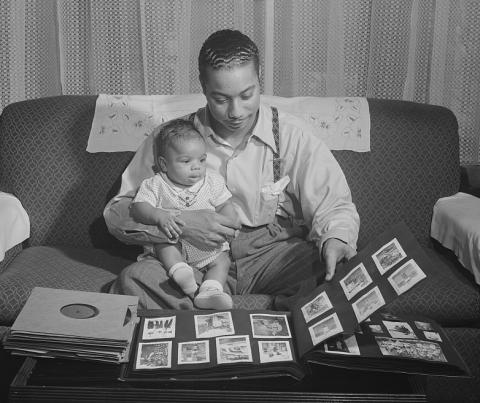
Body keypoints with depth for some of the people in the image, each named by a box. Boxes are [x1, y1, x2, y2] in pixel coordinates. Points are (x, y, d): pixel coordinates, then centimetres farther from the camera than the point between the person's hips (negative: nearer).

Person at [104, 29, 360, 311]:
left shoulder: (293, 134, -2)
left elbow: (335, 206, -2)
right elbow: (116, 213, 0)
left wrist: (334, 242, -27)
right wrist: (180, 222, -18)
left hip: (274, 253, 0)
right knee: (133, 279, -28)